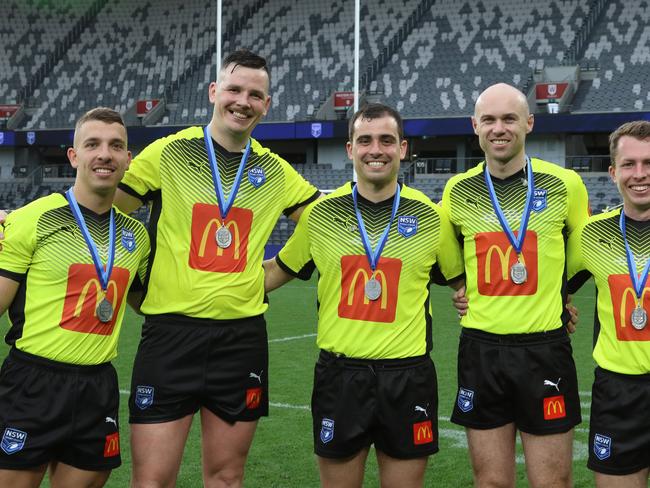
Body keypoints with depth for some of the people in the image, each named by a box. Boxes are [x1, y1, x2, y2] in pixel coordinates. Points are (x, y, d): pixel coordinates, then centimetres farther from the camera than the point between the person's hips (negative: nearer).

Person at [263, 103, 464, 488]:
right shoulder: (321, 213, 2)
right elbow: (279, 271, 15)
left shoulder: (431, 217, 1)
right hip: (339, 373, 1)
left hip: (409, 376, 0)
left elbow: (462, 278, 15)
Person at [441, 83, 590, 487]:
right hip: (481, 347, 2)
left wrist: (562, 294, 6)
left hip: (546, 348, -2)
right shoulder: (457, 190, 4)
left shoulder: (565, 184, -2)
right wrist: (462, 289, 8)